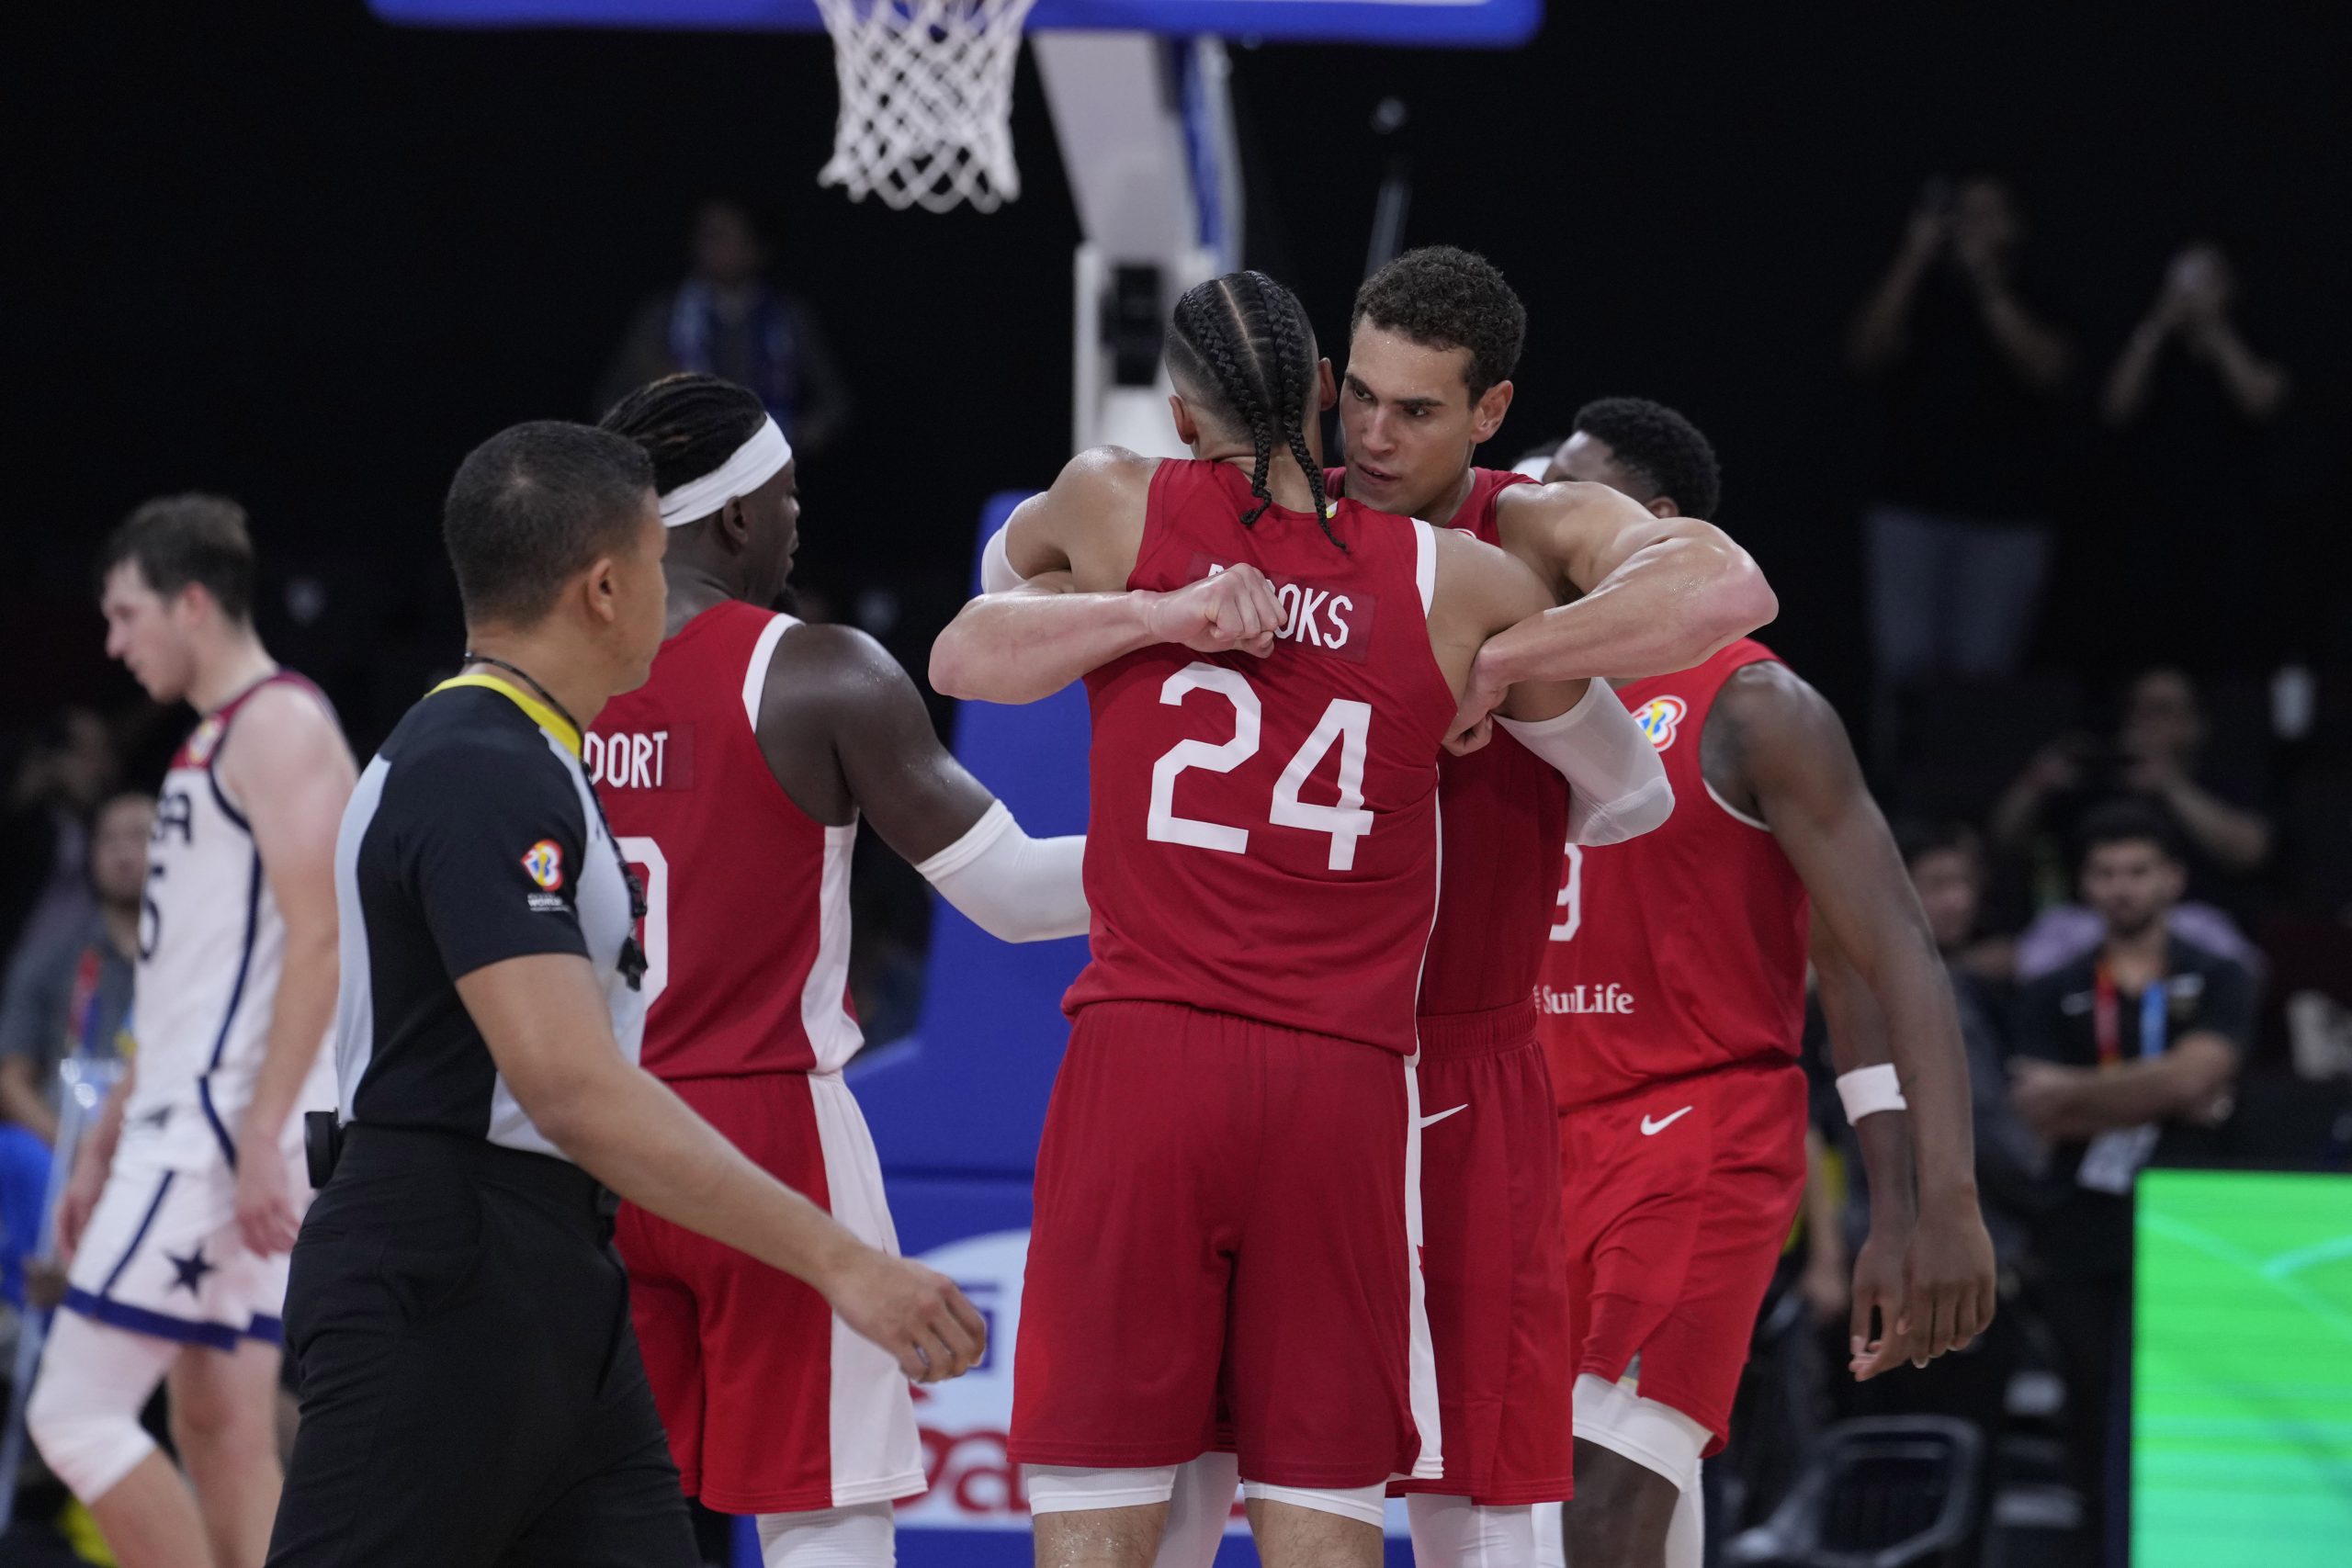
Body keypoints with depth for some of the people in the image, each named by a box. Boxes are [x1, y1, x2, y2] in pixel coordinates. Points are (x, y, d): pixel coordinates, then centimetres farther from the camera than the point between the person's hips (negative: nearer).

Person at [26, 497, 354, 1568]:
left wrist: (262, 1138, -25)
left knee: (76, 1411, -13)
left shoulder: (279, 726, -10)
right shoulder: (212, 743, 20)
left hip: (229, 1122, -10)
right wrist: (106, 1143, 23)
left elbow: (318, 941, -19)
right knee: (219, 1435, 8)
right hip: (186, 1120, 10)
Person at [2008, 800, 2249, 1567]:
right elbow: (2042, 1115, -1)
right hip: (2081, 1236, 2)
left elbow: (2193, 1074, -10)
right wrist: (2165, 1098, -7)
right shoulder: (2053, 995, 12)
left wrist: (2077, 1091, -5)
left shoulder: (2218, 983, 8)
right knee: (2096, 1414, 2)